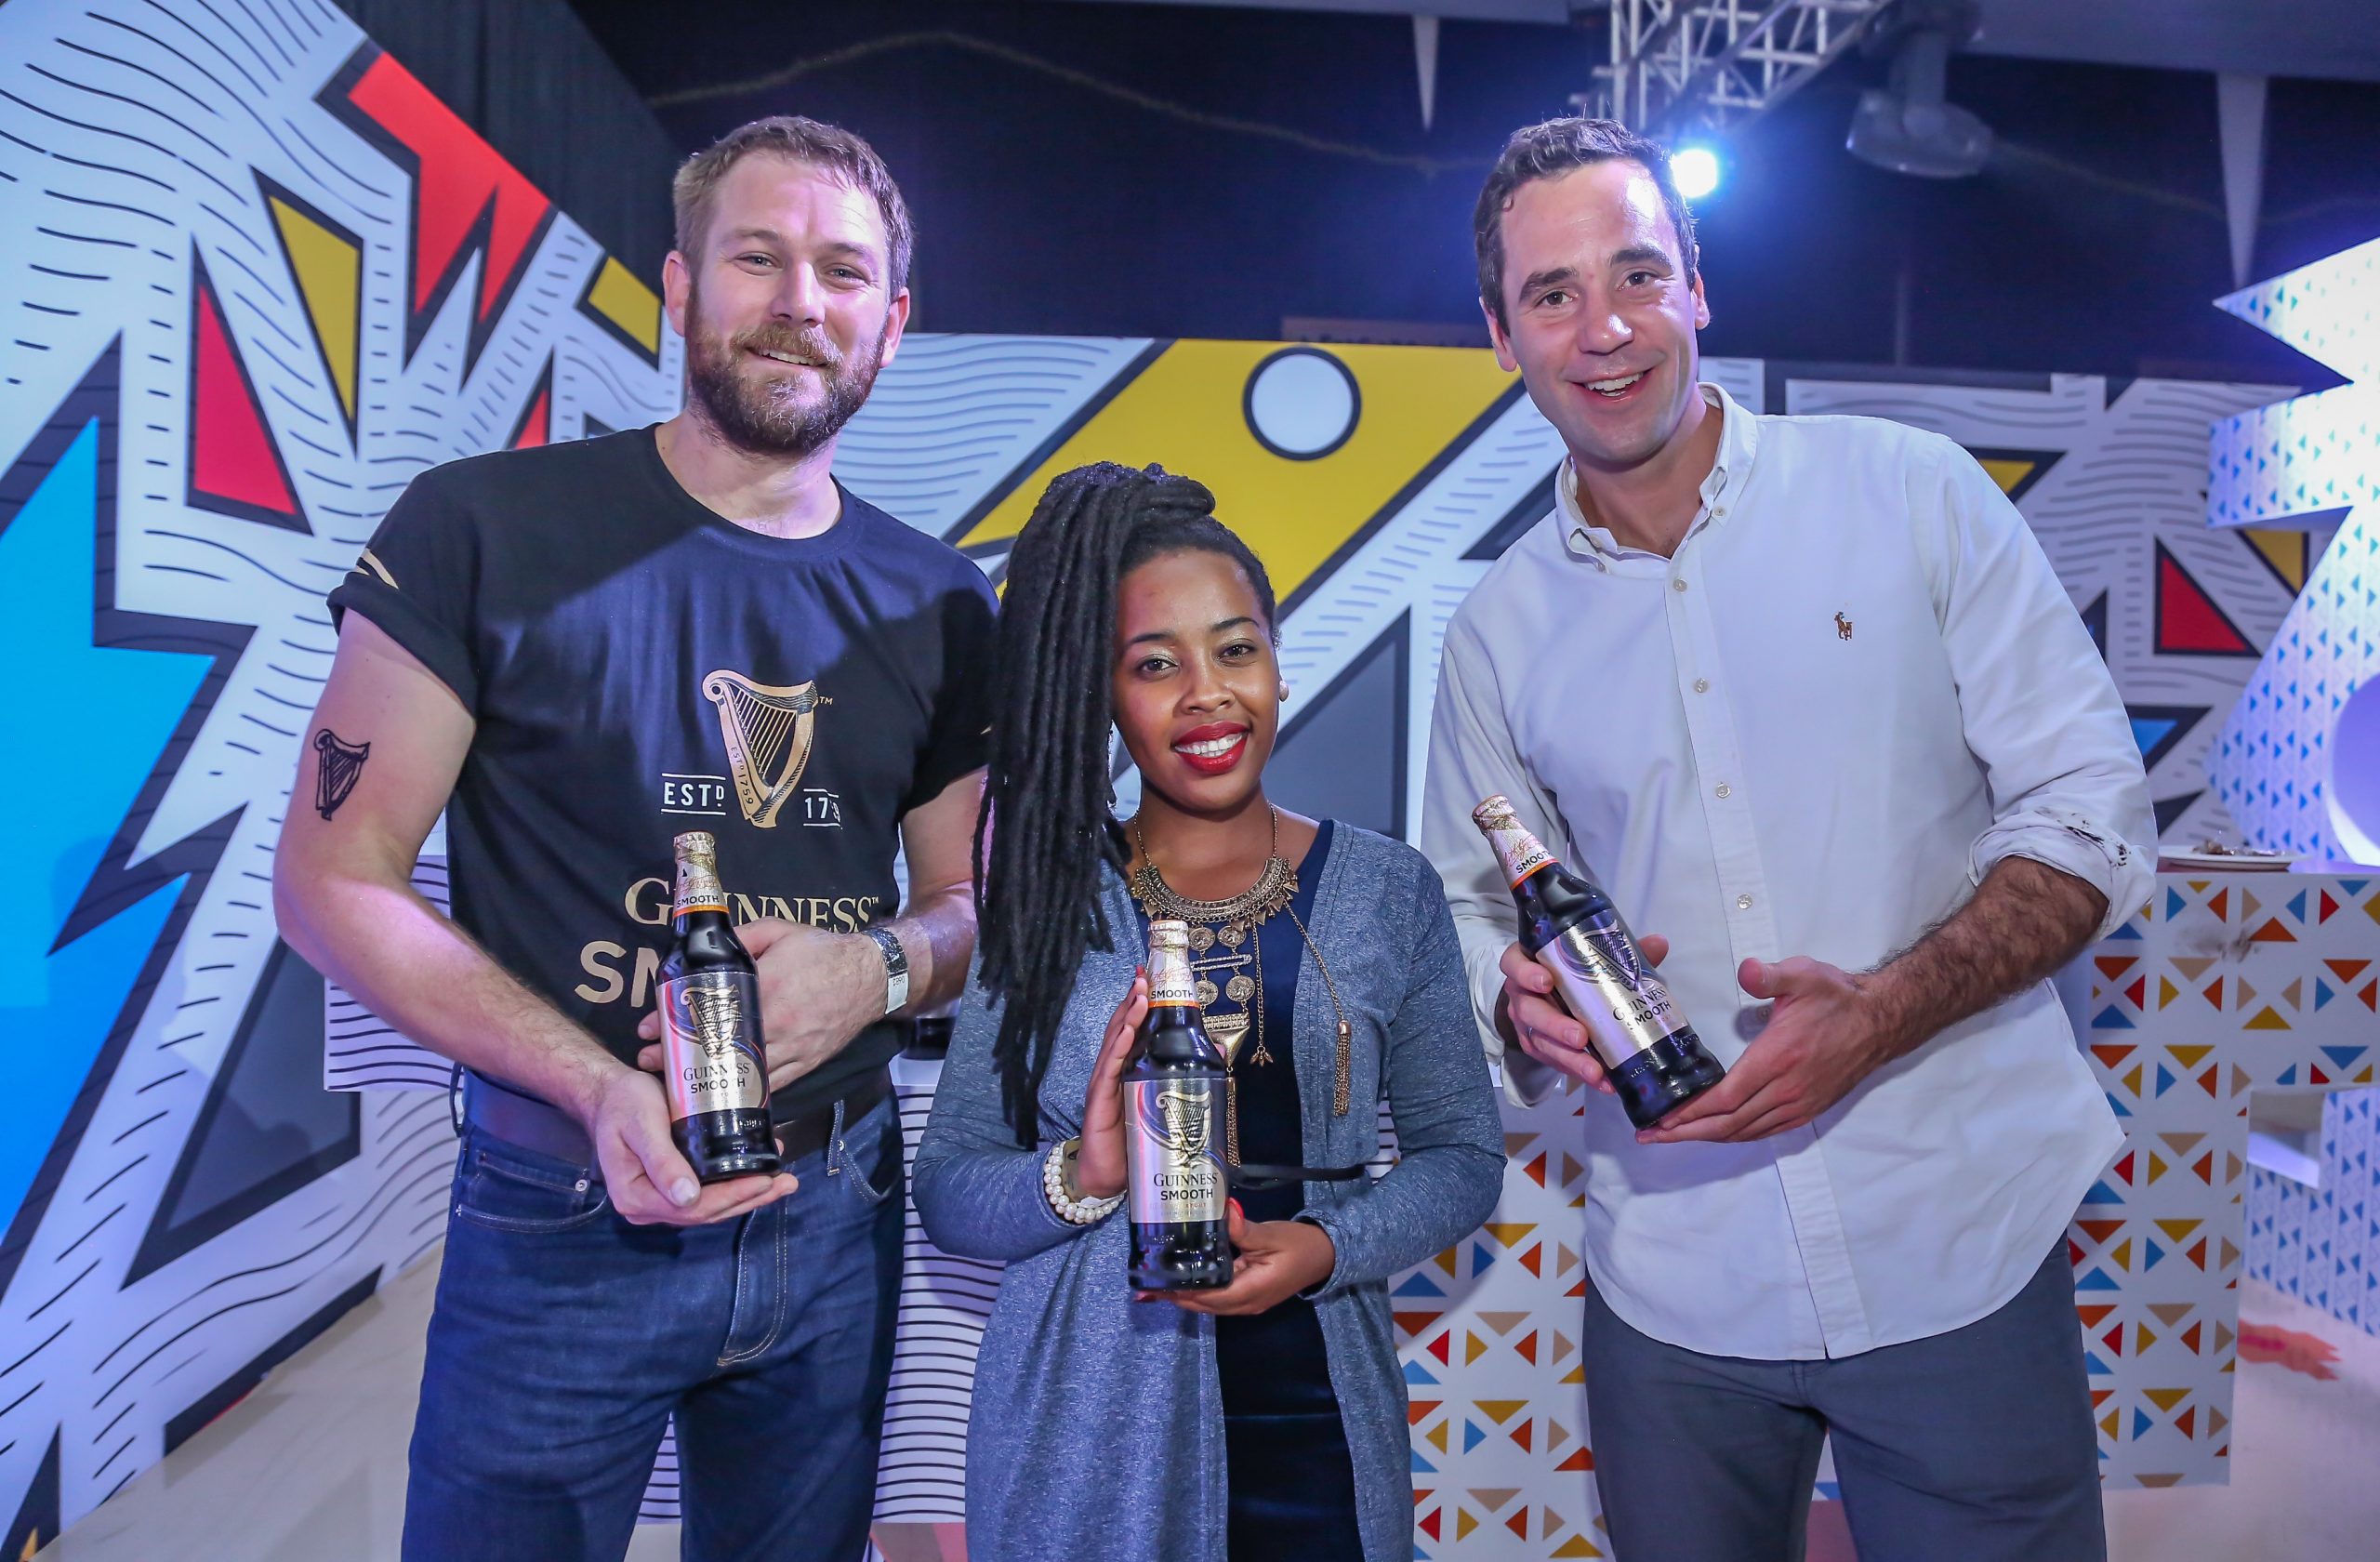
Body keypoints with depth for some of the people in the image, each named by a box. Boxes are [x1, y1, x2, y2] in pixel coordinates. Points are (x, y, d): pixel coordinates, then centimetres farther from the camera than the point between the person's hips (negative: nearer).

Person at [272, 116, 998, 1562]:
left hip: (836, 1216, 4)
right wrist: (599, 1088, -20)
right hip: (562, 1221, -3)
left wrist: (876, 968, -14)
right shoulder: (483, 530, -9)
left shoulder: (937, 602, 2)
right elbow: (335, 877, -8)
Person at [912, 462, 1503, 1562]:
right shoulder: (1044, 905, -4)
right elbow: (944, 1191, -2)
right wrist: (1077, 1179, -21)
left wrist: (1326, 1246, -14)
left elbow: (1462, 1155, 2)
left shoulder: (1387, 892, -1)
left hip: (1317, 1430, 1)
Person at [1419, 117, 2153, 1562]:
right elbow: (1467, 906, 10)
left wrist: (1883, 1013, -19)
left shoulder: (1911, 493, -3)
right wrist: (1520, 998, -13)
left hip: (1958, 1251, -1)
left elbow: (2095, 816, -4)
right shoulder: (1500, 628, 3)